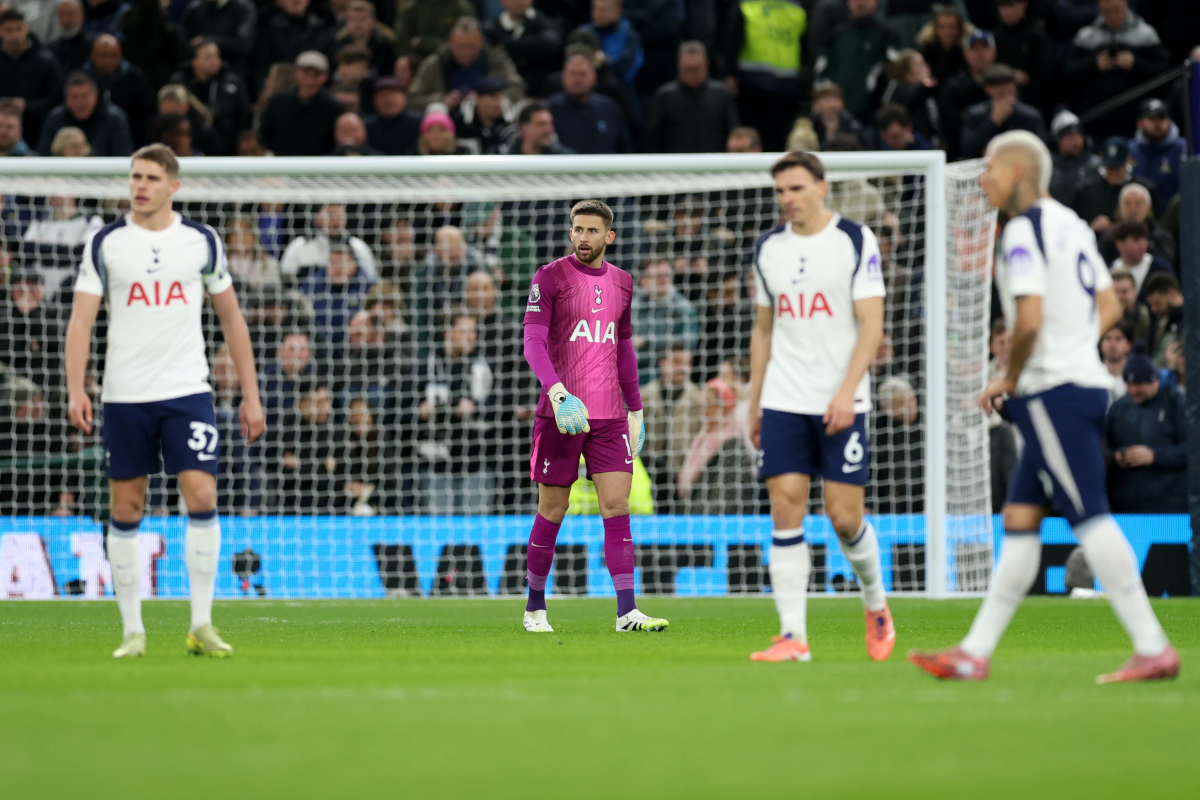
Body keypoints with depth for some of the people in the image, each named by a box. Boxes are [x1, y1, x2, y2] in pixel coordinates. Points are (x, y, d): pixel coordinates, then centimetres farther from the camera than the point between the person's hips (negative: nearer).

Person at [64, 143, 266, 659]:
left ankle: (201, 626, -7)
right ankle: (132, 630, 11)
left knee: (201, 497, -13)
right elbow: (81, 320, -1)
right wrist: (75, 390, -15)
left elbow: (231, 319, 12)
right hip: (123, 397, 0)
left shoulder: (201, 242, 5)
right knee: (125, 509, 3)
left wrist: (250, 395, 8)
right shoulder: (105, 244, 3)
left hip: (187, 390, 0)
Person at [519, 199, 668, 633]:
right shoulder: (550, 277, -4)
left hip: (609, 415, 4)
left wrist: (635, 410, 19)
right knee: (552, 510, 3)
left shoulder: (620, 282, 12)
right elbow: (533, 341, -13)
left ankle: (626, 612, -10)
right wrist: (558, 393, -28)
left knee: (617, 504, -6)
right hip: (559, 413, -4)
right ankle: (535, 609, 16)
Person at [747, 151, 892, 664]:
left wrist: (846, 392, -18)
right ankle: (792, 636, -8)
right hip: (783, 403, 3)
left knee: (845, 518, -4)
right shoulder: (768, 249, 11)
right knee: (785, 510, -7)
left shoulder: (856, 241, -3)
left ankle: (875, 602, 24)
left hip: (841, 404, -3)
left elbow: (872, 324, -8)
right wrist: (753, 402, 15)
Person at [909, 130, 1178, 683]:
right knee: (1019, 520, 10)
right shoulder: (1071, 224, 16)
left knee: (1089, 518, -11)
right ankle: (976, 652, 11)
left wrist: (1010, 378, -7)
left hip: (1052, 391, -10)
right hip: (1085, 382, 10)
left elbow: (1030, 318, -21)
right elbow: (1109, 307, 21)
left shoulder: (1024, 229, -12)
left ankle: (1153, 648, -13)